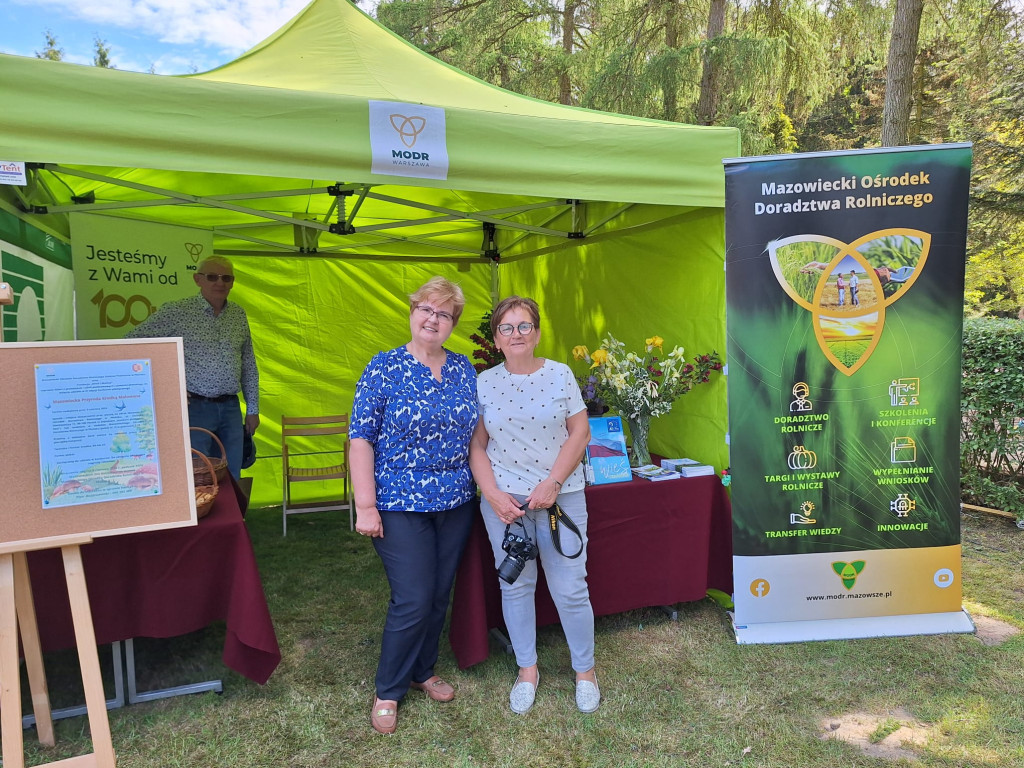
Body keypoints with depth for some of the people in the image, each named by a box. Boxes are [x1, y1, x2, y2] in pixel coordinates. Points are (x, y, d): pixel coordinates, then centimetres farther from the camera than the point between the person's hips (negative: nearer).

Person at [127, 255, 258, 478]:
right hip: (195, 408, -4)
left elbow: (249, 366, 14)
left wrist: (253, 409, 13)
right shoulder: (177, 311, -6)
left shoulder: (239, 314, 9)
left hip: (230, 409, 4)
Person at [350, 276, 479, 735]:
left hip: (456, 503, 5)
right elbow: (361, 439, -9)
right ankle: (387, 690, 20)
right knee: (413, 600, -3)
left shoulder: (464, 369, 6)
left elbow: (476, 431, 13)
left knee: (439, 596, 14)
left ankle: (422, 671, 37)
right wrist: (365, 505, -13)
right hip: (401, 506, -4)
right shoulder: (384, 368, -7)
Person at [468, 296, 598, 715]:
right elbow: (476, 445, 3)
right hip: (503, 498, 2)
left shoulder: (560, 375, -1)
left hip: (560, 495, -1)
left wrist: (553, 483, -12)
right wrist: (493, 493, -9)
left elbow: (580, 433, -2)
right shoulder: (484, 383, 3)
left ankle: (585, 670, 26)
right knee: (515, 585, 11)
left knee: (570, 588, 2)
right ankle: (527, 669, 31)